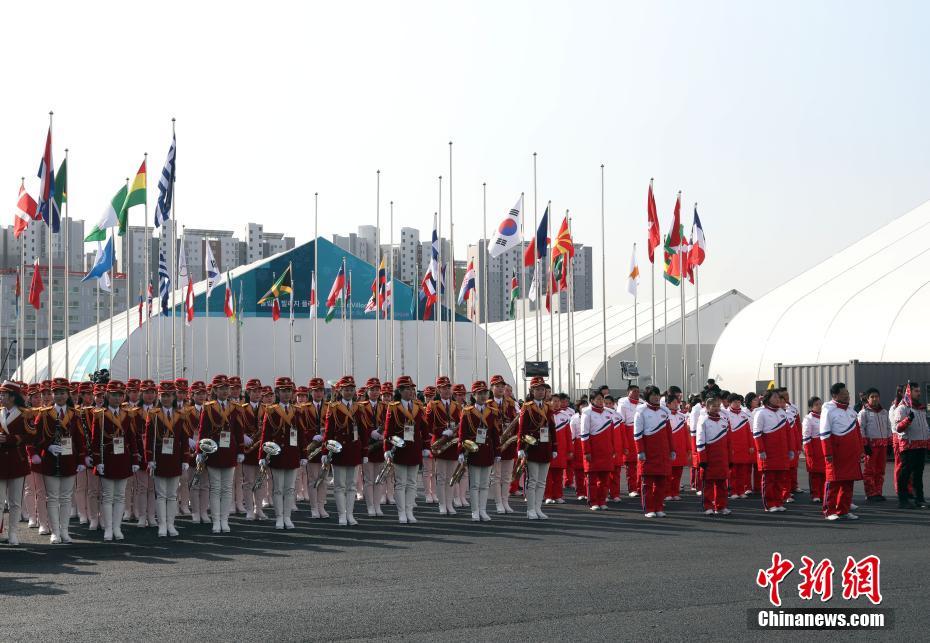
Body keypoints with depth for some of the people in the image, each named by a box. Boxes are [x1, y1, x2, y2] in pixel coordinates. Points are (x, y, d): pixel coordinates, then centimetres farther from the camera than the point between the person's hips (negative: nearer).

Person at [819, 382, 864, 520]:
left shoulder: (851, 410, 14)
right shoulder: (828, 410, -8)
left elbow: (857, 431, 19)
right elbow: (824, 434, -12)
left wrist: (860, 450, 14)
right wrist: (828, 453, -16)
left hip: (851, 454, 7)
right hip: (837, 454, -7)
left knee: (848, 481, 8)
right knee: (833, 481, -3)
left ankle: (844, 509, 16)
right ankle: (829, 511, 3)